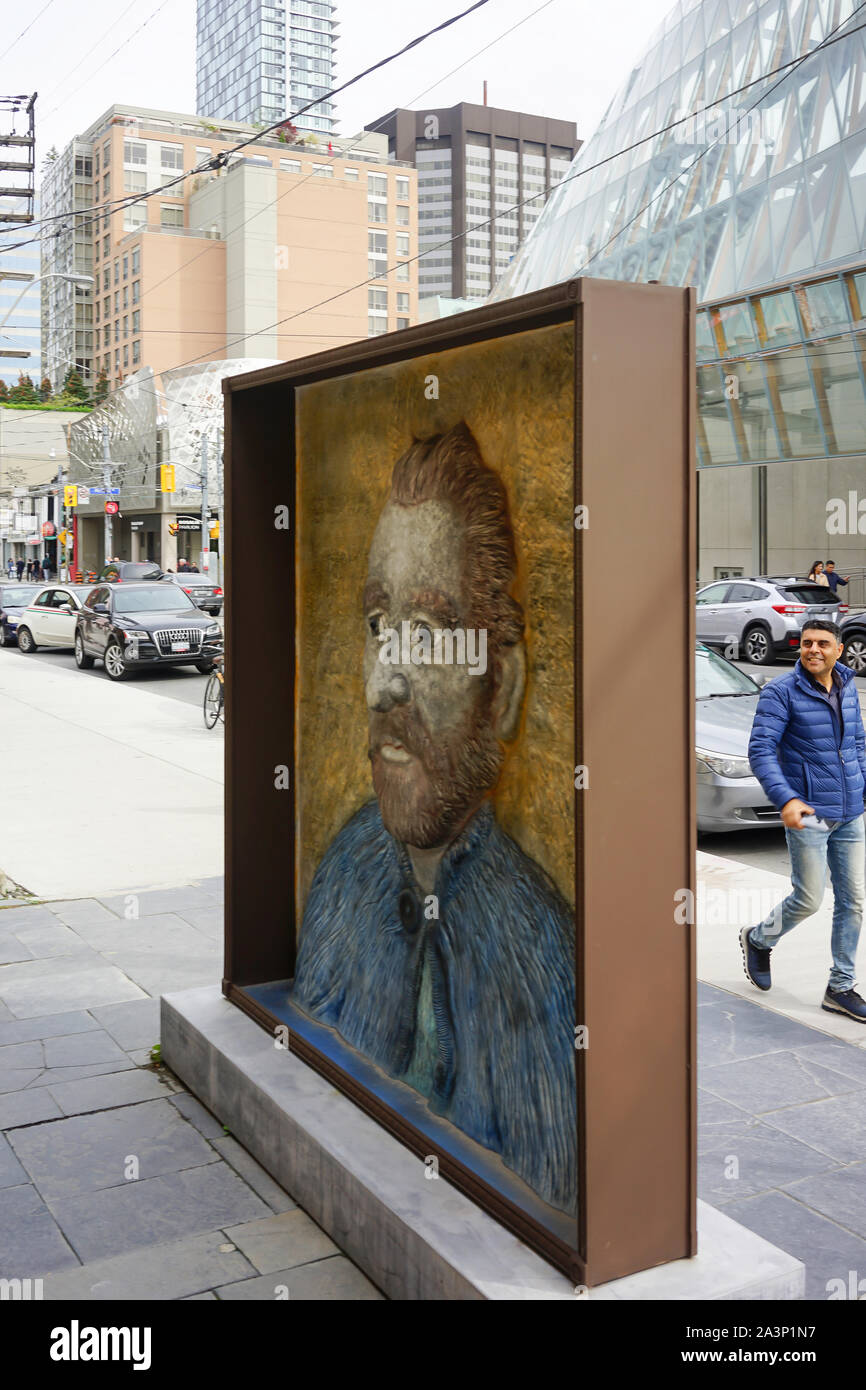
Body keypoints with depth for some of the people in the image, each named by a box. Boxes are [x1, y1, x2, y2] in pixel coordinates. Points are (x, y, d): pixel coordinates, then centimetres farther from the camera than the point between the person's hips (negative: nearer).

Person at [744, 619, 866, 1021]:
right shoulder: (781, 692, -11)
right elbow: (761, 750, -17)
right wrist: (785, 799, -29)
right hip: (808, 814, -6)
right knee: (808, 900, -1)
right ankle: (758, 939, 29)